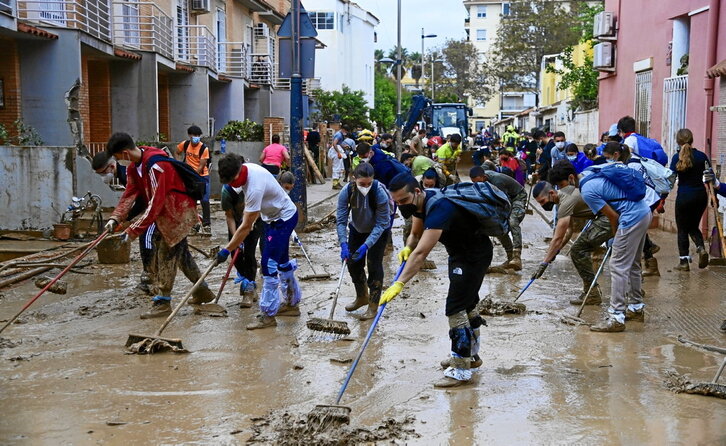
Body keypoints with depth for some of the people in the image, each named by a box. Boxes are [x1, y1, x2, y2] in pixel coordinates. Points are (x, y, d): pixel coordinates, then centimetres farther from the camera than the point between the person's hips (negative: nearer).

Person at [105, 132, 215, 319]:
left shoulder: (156, 166, -29)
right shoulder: (134, 167, 2)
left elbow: (155, 204, -31)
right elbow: (130, 194, -2)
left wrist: (133, 231, -29)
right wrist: (115, 218, -17)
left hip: (178, 214, -10)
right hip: (164, 214, 10)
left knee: (166, 256, -6)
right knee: (181, 254, 19)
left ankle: (162, 303, 2)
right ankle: (203, 291, 32)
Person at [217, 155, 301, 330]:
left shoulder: (255, 187, -37)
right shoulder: (246, 169, -10)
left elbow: (246, 227, -32)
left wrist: (227, 250, -26)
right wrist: (250, 219, 14)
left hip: (283, 219, -10)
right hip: (272, 217, 10)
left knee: (269, 265, -13)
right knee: (282, 262, 19)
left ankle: (268, 315, -8)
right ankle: (292, 303, 34)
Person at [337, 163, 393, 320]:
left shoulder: (380, 193, -34)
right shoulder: (347, 192, -27)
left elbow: (380, 224, -29)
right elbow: (341, 220, -23)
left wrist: (366, 245, -37)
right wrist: (343, 244, -35)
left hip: (379, 231, -4)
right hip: (357, 229, 4)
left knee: (374, 265, -7)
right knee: (353, 263, 7)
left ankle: (373, 306, 4)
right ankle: (362, 297, 31)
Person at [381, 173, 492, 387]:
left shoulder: (439, 208, -35)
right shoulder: (421, 202, -5)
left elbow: (421, 253, -43)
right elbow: (415, 234, 9)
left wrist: (399, 284, -47)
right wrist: (407, 248, -13)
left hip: (475, 255, -10)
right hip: (459, 252, 10)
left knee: (456, 307, -12)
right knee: (467, 305, 21)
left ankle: (461, 370, -5)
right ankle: (471, 356, 38)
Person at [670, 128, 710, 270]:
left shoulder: (677, 158, -8)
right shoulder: (701, 156, 0)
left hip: (684, 196, -3)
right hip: (701, 196, 3)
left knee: (682, 229, 8)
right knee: (694, 226, 20)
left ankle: (684, 261, 7)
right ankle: (701, 248, -6)